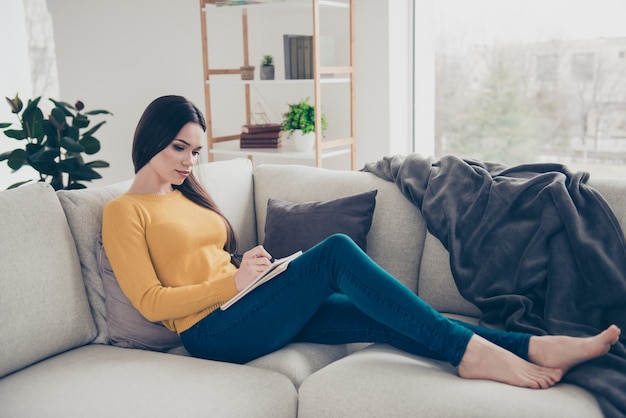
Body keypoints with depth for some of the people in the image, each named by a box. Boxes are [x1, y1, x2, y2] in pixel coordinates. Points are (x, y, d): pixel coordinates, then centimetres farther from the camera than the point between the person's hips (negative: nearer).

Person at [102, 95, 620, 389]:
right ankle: (469, 350, -27)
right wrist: (234, 281, -16)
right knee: (336, 251, -26)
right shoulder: (124, 211, -1)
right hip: (213, 331, -7)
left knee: (377, 316, -15)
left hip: (249, 311, 7)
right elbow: (151, 302, -10)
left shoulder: (186, 195, 22)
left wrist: (251, 265, 1)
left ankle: (530, 346, -21)